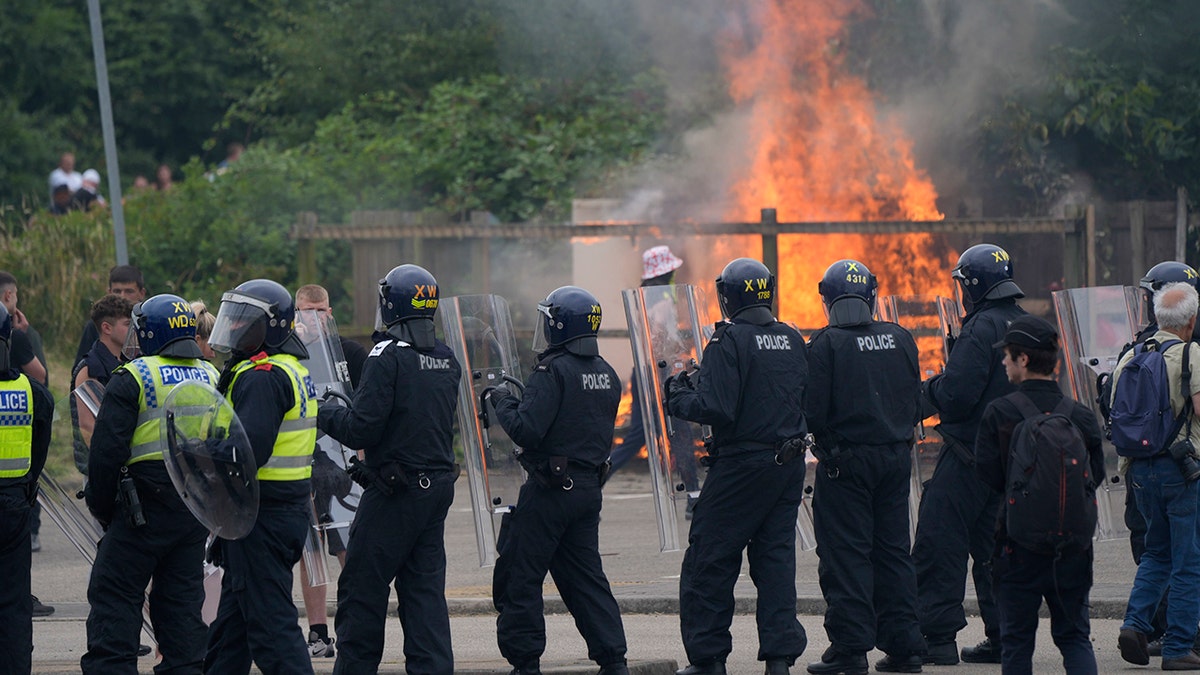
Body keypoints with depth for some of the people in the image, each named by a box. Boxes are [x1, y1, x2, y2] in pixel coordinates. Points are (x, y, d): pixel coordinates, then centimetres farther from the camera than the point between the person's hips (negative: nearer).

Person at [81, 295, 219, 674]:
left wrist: (101, 507, -2)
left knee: (114, 597, -1)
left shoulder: (133, 379, -8)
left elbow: (106, 451, -11)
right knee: (183, 599, 11)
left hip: (145, 505, -6)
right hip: (197, 511, 6)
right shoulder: (212, 379, 11)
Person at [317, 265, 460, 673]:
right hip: (438, 484, 7)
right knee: (425, 588, 9)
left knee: (363, 588, 2)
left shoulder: (388, 357, -15)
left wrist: (325, 415, 1)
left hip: (394, 493, -7)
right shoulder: (447, 360, 8)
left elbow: (361, 429, -18)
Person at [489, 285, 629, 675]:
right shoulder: (605, 374, 10)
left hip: (550, 489, -8)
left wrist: (502, 404, -4)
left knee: (519, 577, 2)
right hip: (589, 488, 8)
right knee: (585, 576, 13)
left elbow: (526, 430, -22)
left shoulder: (553, 371, -15)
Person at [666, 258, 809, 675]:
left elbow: (716, 408, -20)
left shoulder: (728, 342, -13)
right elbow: (809, 402, 12)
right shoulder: (793, 342, 8)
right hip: (789, 465, 7)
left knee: (709, 561, 3)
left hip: (742, 466, -7)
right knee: (776, 556, 10)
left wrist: (679, 398, -2)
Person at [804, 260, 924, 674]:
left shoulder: (827, 344, -11)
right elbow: (915, 403, 10)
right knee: (893, 550, 11)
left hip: (846, 459, -5)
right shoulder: (900, 340, 5)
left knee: (845, 553, 0)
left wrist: (823, 439, 6)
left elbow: (814, 410, -13)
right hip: (896, 457, 5)